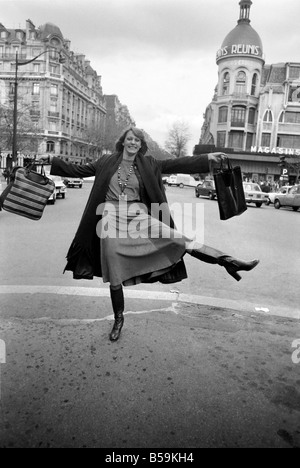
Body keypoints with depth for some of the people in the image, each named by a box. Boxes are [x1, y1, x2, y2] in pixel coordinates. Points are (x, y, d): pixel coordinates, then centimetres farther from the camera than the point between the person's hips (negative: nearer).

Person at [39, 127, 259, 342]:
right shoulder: (107, 162, 7)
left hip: (138, 217, 0)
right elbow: (79, 170, 13)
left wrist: (207, 158, -7)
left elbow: (177, 164, -1)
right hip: (112, 219, 0)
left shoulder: (148, 164, 6)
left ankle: (229, 262, -16)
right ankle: (119, 319, 24)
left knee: (180, 240, -18)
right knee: (114, 275, 5)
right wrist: (53, 161, 9)